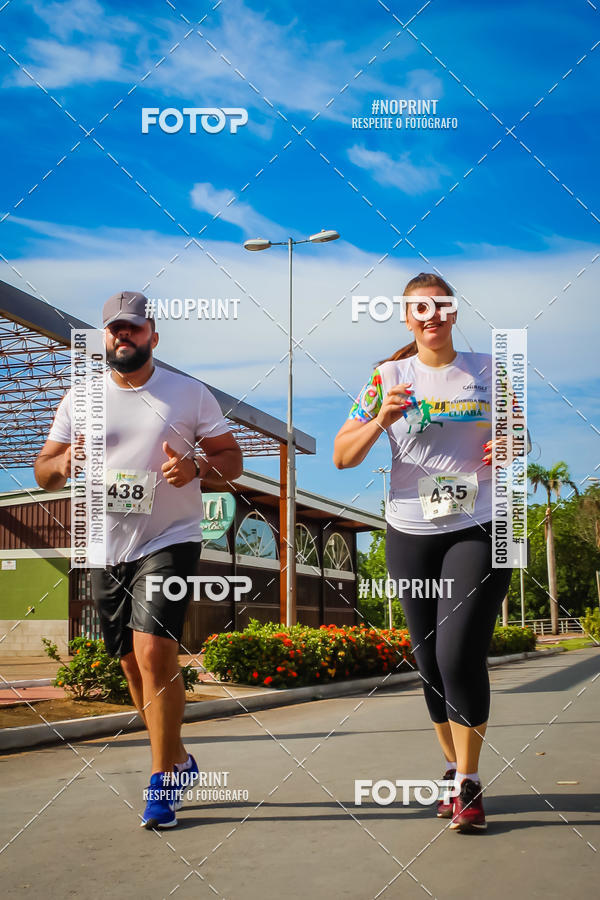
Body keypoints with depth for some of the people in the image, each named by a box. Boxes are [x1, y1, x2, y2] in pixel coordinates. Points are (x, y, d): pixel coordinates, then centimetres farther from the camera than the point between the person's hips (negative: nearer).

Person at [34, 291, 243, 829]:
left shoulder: (190, 394, 2)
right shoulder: (80, 399, 9)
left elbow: (232, 460, 4)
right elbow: (43, 473, 10)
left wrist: (197, 468, -18)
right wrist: (64, 464, -14)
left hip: (170, 541, -4)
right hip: (106, 549, 4)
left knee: (155, 652, -18)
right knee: (133, 664, 11)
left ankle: (163, 780, -5)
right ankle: (179, 760, 31)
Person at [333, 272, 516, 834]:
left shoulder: (488, 370, 5)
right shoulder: (390, 377, 2)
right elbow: (342, 457, 0)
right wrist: (381, 420, -18)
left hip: (479, 530, -1)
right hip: (411, 535, 2)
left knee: (459, 653, -14)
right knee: (430, 660, 9)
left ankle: (468, 783, 0)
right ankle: (454, 768, 28)